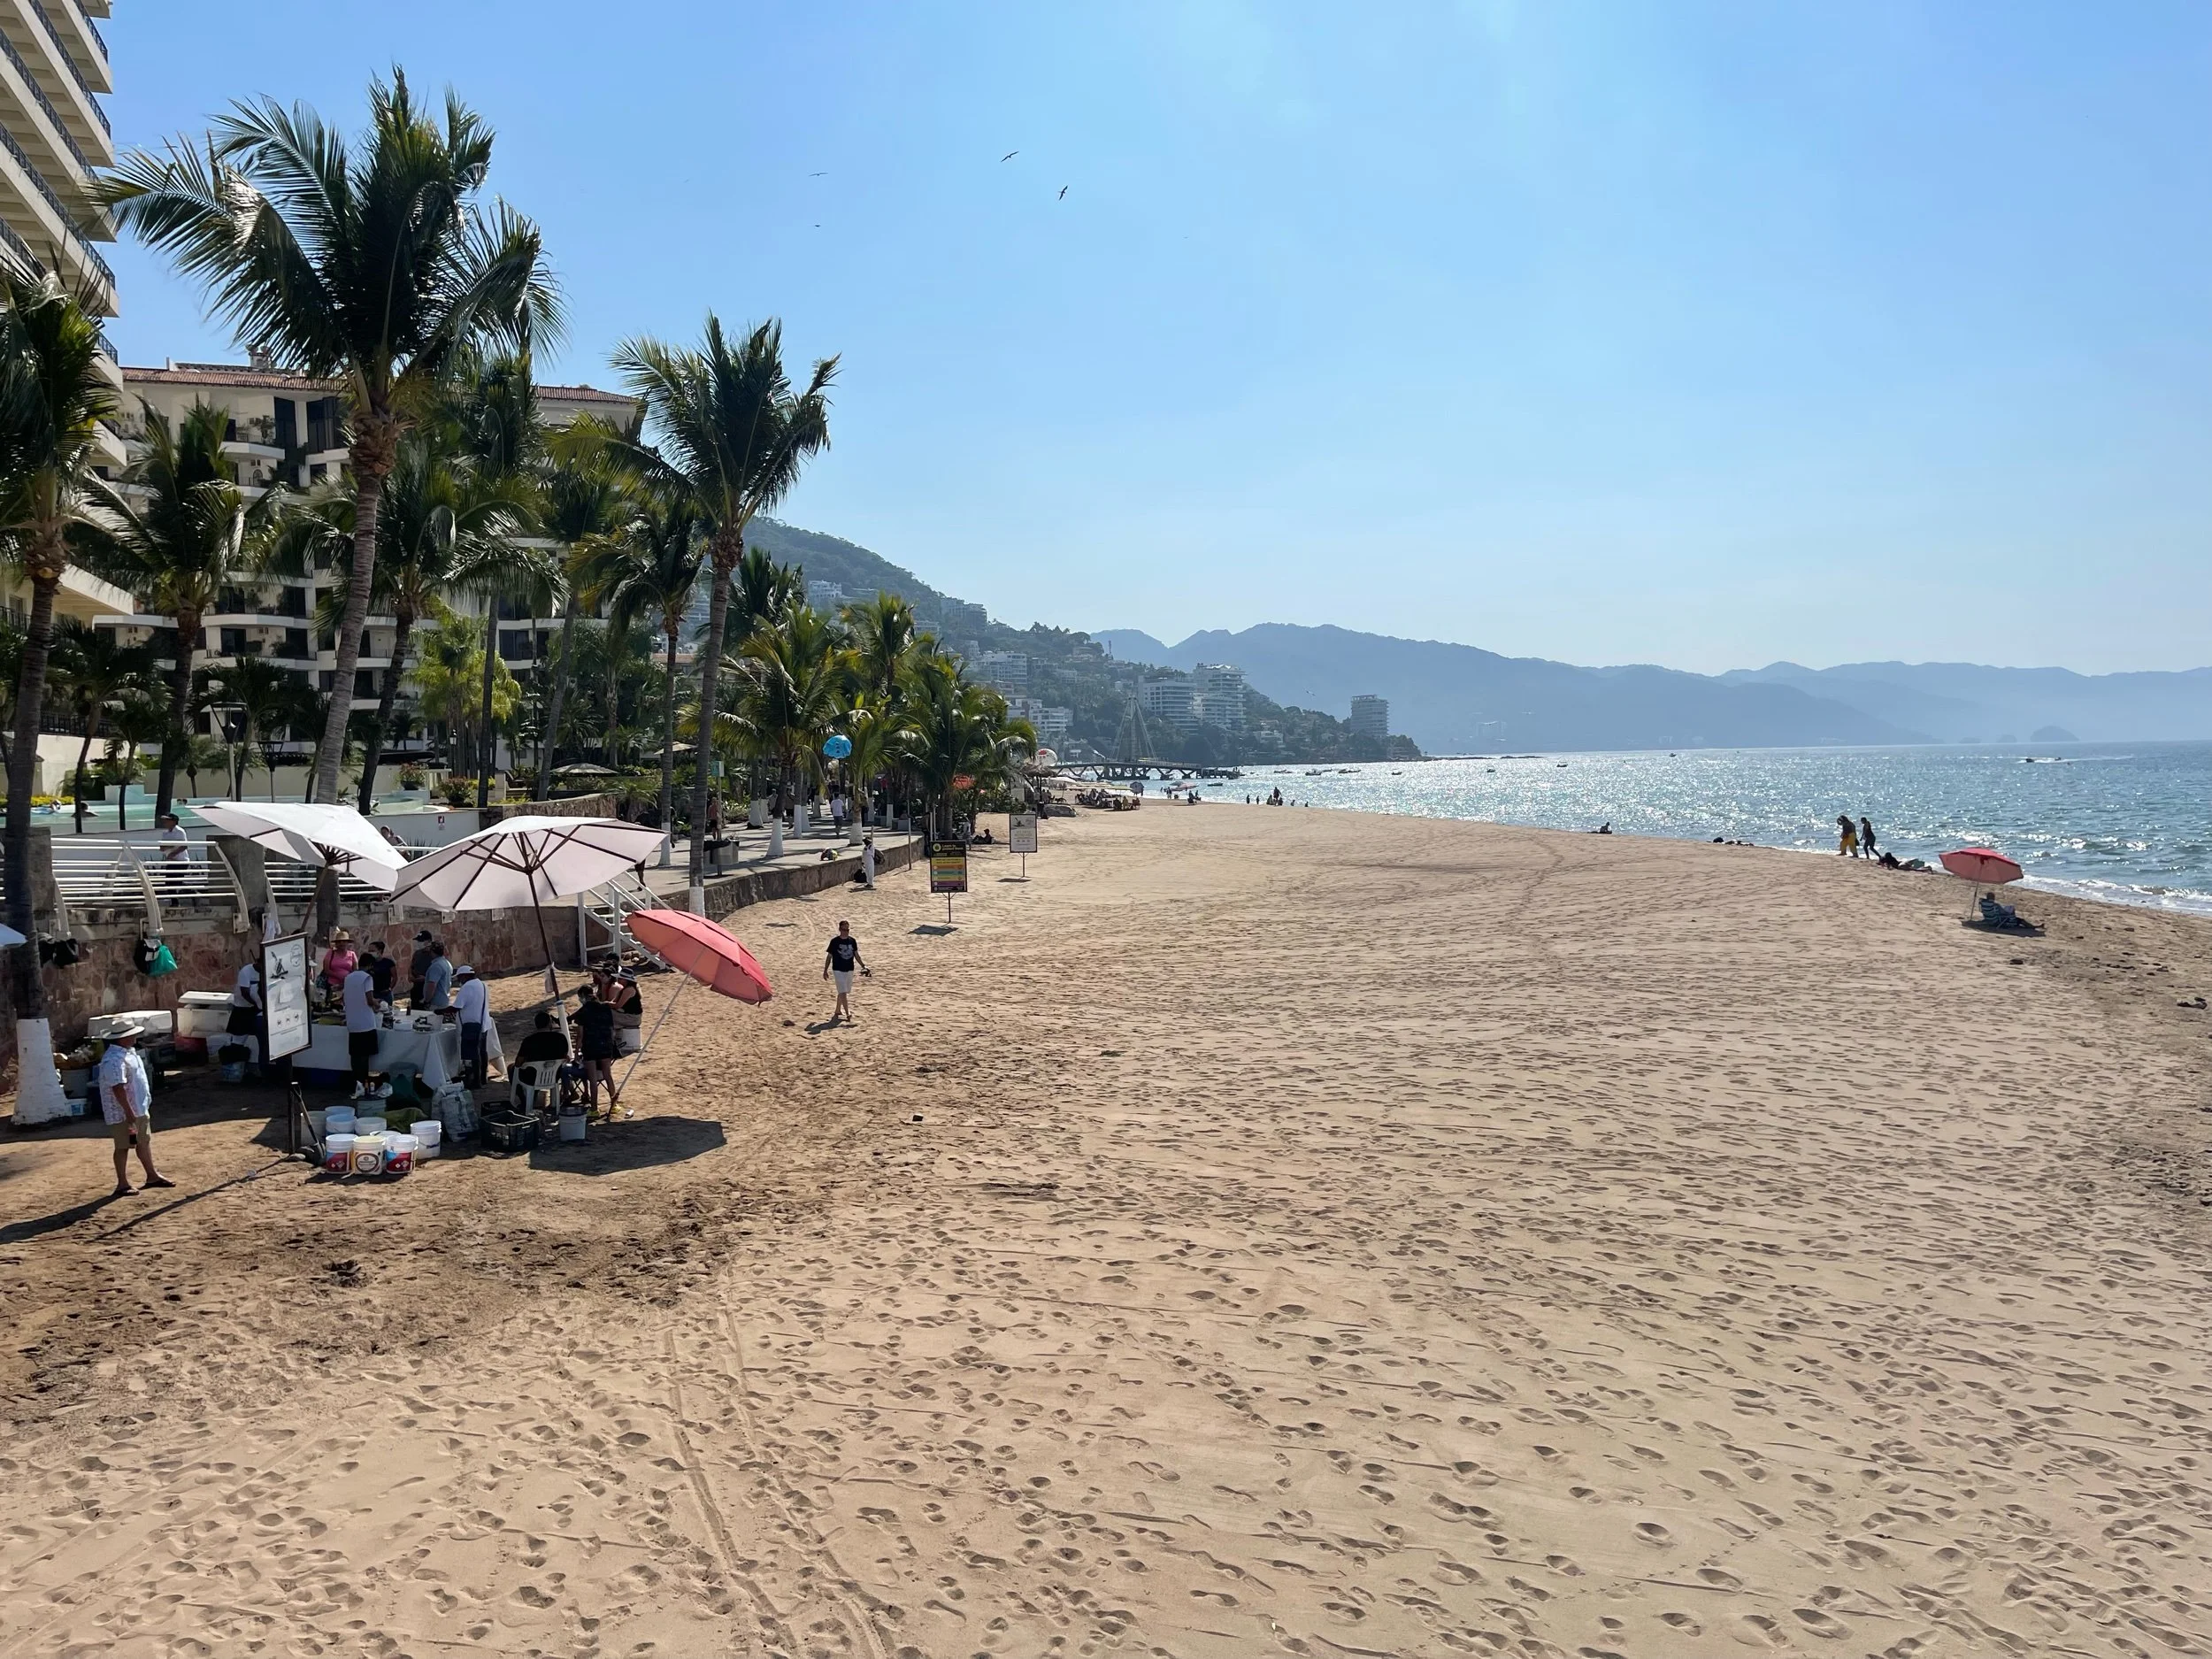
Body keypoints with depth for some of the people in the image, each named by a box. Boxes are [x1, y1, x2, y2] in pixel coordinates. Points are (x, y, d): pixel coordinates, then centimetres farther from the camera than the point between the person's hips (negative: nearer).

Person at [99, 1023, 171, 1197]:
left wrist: (143, 1105, 23)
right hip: (123, 1112, -10)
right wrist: (129, 1112, -27)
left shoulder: (129, 1052, 10)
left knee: (145, 1141, 18)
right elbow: (118, 1088, -28)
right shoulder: (114, 1060, -24)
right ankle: (122, 1184, 10)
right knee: (123, 1147, 1)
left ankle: (152, 1176, 30)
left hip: (140, 1108, 10)